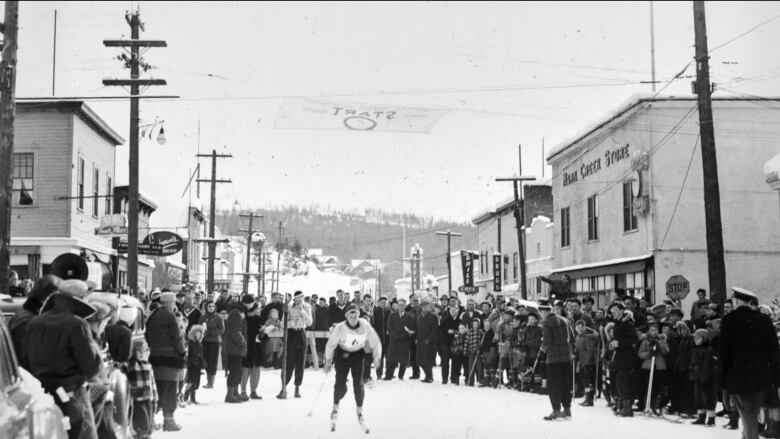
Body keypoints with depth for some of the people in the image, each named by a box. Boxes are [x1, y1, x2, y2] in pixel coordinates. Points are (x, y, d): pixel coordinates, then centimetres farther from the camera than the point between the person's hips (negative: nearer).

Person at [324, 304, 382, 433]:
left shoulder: (365, 326, -21)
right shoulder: (340, 328, -25)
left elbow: (375, 342, -8)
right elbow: (331, 344, -12)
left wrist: (377, 356, -18)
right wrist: (328, 360, -9)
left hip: (358, 354, 1)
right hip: (342, 354, -1)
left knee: (358, 382, -10)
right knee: (340, 384, -8)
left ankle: (360, 411, 8)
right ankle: (335, 408, 21)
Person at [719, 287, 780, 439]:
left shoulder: (729, 320, -6)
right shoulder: (764, 320, 3)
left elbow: (723, 351, -8)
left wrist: (722, 379, -1)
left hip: (738, 378, -3)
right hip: (761, 379, 3)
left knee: (748, 419, 2)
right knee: (753, 416, 18)